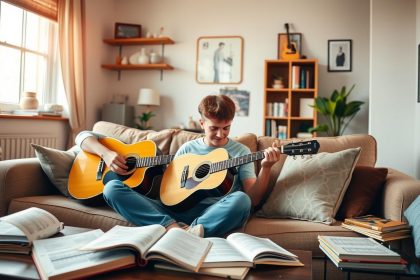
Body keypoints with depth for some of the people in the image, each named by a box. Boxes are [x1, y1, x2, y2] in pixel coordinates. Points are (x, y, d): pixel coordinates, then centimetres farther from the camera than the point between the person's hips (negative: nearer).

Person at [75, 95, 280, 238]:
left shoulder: (241, 151, 10)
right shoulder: (188, 148, 17)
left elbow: (253, 198, 0)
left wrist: (266, 168, -16)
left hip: (212, 214, -2)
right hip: (176, 209, 3)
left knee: (241, 200, -36)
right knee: (112, 188, -16)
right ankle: (176, 229, -34)